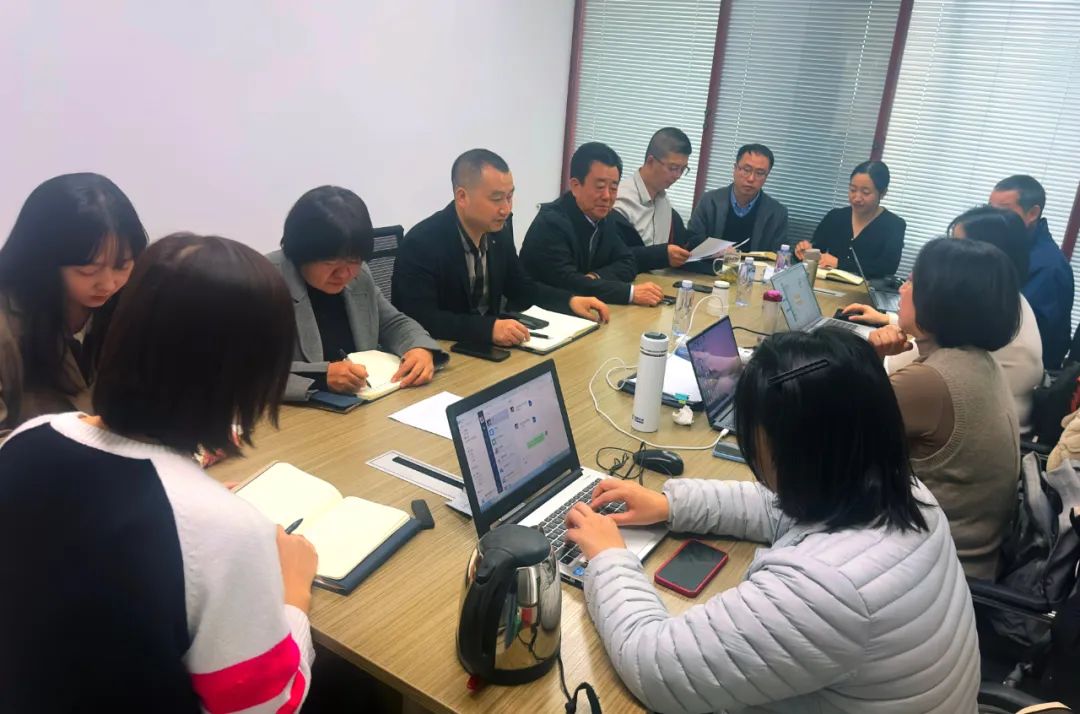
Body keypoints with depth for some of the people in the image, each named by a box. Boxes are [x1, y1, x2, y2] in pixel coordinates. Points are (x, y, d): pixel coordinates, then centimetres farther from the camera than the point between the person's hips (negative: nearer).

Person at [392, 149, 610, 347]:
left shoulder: (499, 229, -1)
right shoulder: (422, 243, -20)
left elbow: (520, 288, 11)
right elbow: (419, 320, -27)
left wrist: (570, 301, -4)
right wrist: (489, 328, -37)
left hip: (487, 343, 7)